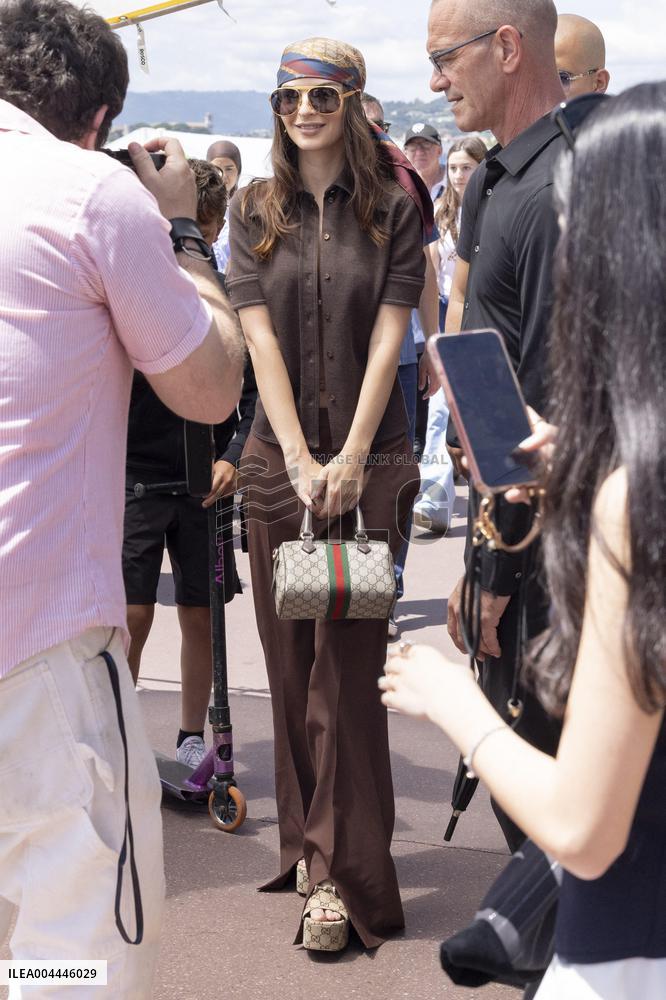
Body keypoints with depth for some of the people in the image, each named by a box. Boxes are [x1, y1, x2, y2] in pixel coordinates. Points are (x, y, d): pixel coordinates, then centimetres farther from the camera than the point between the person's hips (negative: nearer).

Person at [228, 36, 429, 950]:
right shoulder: (255, 212, 8)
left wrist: (351, 458, -12)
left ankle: (341, 874, -3)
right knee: (291, 659, 5)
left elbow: (387, 337, -4)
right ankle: (309, 846, 17)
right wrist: (300, 459, -10)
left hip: (369, 459, -2)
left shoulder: (393, 208, 2)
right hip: (279, 457, 2)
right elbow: (261, 338, 0)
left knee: (349, 660, -6)